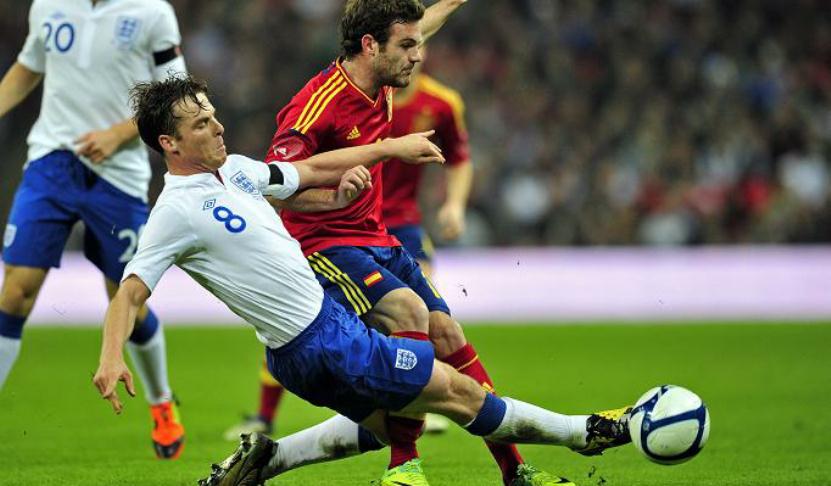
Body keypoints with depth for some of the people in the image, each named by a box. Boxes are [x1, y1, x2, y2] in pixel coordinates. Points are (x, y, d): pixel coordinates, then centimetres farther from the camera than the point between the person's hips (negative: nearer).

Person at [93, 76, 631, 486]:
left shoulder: (233, 169, 7)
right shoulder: (178, 210, -17)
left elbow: (307, 170, 19)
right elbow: (131, 292, -19)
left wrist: (391, 147, 21)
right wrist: (111, 358, -34)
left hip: (325, 317, 9)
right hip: (320, 344, -9)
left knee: (384, 423, 27)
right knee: (457, 390, 0)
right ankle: (589, 433, 14)